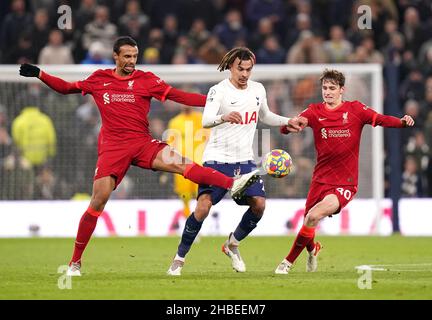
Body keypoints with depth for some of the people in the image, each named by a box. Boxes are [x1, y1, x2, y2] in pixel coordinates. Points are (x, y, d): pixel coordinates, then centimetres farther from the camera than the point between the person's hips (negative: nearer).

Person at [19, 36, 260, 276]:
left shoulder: (146, 80, 5)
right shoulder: (98, 79, 9)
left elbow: (178, 96, -2)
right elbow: (67, 88, 22)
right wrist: (39, 74, 13)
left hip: (143, 144, 0)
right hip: (112, 147, 0)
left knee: (179, 163, -24)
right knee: (98, 201, -8)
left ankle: (233, 185, -36)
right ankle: (75, 262, 1)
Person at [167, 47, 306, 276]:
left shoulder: (258, 90, 8)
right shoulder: (219, 91, -11)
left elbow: (265, 116, 28)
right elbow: (206, 121, -27)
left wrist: (287, 122, 17)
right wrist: (224, 117, -46)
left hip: (244, 160, 5)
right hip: (217, 159, -5)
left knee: (259, 204, -10)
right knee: (203, 207, -17)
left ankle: (232, 244, 15)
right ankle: (179, 257, -3)